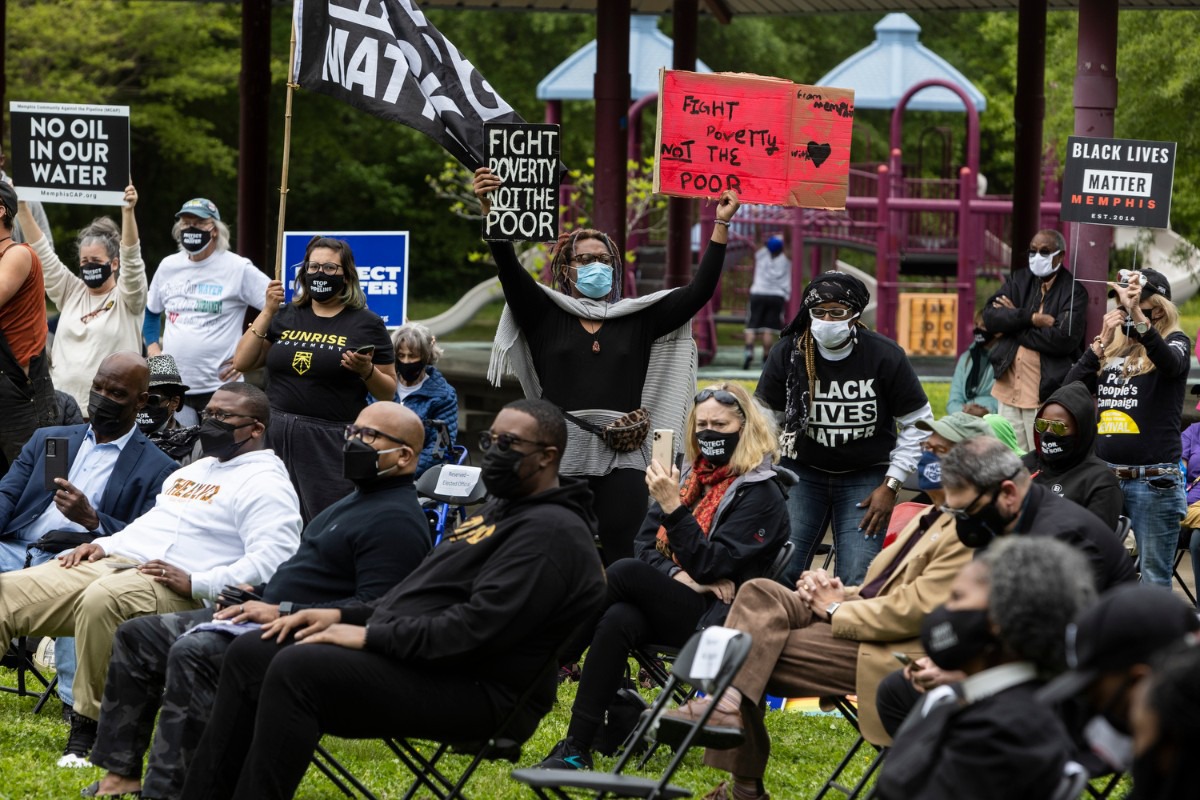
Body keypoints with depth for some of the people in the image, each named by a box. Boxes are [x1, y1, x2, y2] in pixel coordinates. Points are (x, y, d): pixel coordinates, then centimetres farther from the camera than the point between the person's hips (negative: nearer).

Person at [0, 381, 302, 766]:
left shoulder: (265, 483, -1)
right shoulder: (194, 470, 29)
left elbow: (274, 560, -15)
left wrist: (196, 584, -22)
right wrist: (104, 544, 16)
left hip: (173, 590, -9)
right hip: (110, 562, 9)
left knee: (101, 600, -41)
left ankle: (87, 730, -31)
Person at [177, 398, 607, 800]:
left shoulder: (551, 532, -13)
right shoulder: (499, 511, 22)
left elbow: (478, 628, -22)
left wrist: (370, 636, -17)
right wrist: (343, 616, 12)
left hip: (475, 688, -11)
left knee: (297, 669, -27)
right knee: (249, 655, 5)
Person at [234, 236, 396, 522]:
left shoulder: (367, 324, 3)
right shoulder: (286, 316, 14)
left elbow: (388, 393, 6)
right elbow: (242, 363, 8)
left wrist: (366, 371, -15)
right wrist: (267, 312, 2)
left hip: (331, 445, -4)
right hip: (276, 438, 4)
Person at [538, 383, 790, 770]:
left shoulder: (761, 495, -5)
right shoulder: (691, 476, 17)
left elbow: (711, 566, -14)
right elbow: (645, 544, 14)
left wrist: (673, 507, -22)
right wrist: (677, 574, -7)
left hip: (709, 618, -6)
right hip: (666, 602, 6)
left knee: (624, 572, -28)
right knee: (618, 619, -30)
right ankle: (577, 747, -36)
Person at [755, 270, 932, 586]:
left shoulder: (885, 356, -12)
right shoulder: (787, 353, -9)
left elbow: (917, 423, -2)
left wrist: (890, 486, -5)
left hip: (866, 476, -1)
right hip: (803, 473, 1)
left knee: (857, 581, -14)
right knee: (780, 573, -12)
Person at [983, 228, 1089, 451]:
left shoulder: (1073, 291, -4)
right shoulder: (1019, 280, 13)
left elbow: (1065, 338, -18)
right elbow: (990, 316, 0)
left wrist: (1014, 321, -8)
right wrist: (1031, 318, -15)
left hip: (1045, 395, -6)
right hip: (1009, 389, 6)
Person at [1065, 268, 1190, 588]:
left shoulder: (1174, 342, 0)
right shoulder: (1113, 349, 15)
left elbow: (1171, 363, -24)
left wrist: (1136, 315, -37)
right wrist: (1102, 342, -5)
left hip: (1153, 481, -5)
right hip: (1104, 477, 5)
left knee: (1153, 581, -3)